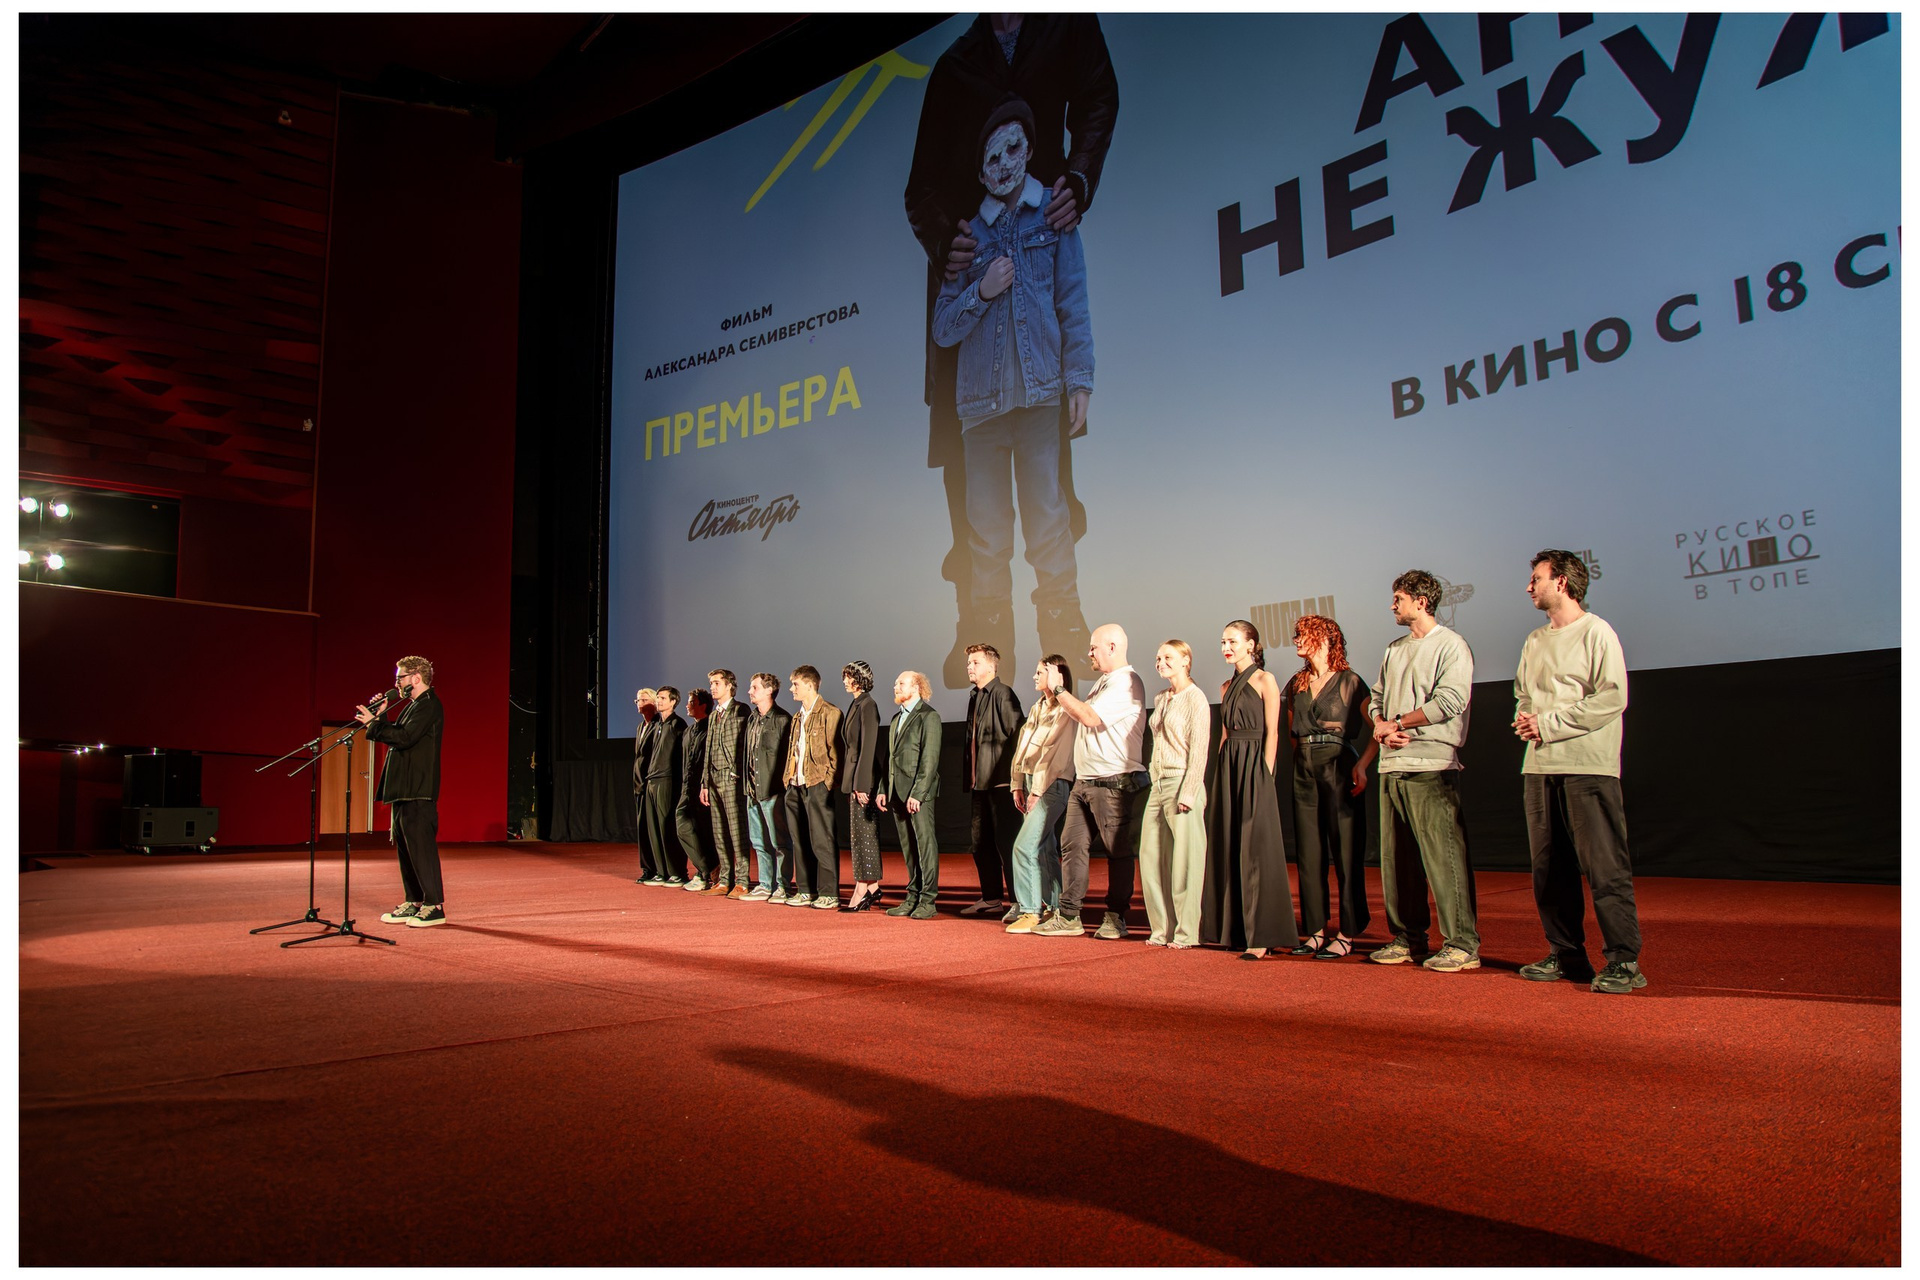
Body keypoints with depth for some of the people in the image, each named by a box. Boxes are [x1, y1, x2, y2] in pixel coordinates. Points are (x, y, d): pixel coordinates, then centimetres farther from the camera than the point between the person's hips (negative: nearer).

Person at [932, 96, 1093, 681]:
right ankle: (992, 639, 4)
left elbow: (1073, 304, 6)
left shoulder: (1054, 215, 13)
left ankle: (1060, 629, -4)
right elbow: (943, 329, 13)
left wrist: (1080, 379, -3)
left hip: (1041, 393, -2)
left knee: (1048, 517, -9)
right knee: (986, 530, 0)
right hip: (980, 400, 2)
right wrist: (982, 290, -4)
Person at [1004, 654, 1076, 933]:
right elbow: (1022, 745, 15)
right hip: (1031, 783, 9)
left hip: (1052, 785, -9)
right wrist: (1018, 785, 8)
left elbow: (1056, 755, -15)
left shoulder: (1065, 712, -10)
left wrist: (1038, 791, -16)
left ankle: (1030, 911, -8)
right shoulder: (1037, 708, 17)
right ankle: (1055, 907, 20)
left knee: (1024, 846, -15)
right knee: (1044, 849, 11)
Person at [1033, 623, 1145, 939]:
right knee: (1072, 845, 4)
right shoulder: (1102, 683, 20)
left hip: (1115, 783, -9)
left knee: (1118, 851, 2)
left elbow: (1090, 717, -20)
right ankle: (1068, 916, 7)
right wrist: (1058, 694, 13)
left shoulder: (1127, 682, -11)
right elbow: (1085, 719, 23)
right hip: (1084, 781, 9)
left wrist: (1058, 689, -11)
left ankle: (1116, 918, 11)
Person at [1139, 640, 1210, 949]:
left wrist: (1187, 793, -17)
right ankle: (1163, 929, 14)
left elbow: (1199, 749, -12)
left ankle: (1187, 932, 5)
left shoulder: (1194, 698, -7)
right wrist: (1153, 779, 13)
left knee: (1184, 860, -3)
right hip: (1158, 784, 8)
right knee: (1151, 857, 6)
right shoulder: (1160, 700, 17)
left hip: (1182, 782, -8)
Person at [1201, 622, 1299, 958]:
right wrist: (1220, 776, 11)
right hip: (1229, 766, 7)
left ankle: (1261, 936, -2)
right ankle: (1235, 930, 13)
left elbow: (1272, 732, -8)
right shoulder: (1227, 687, 17)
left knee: (1255, 850, -6)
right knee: (1228, 848, 6)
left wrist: (1265, 776, -15)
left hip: (1254, 766, -7)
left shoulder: (1264, 680, -3)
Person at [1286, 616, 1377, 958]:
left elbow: (1378, 729, -8)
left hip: (1338, 767, -6)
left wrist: (1362, 765, -17)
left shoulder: (1349, 681, -3)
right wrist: (1301, 756, 10)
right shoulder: (1296, 684, 14)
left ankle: (1348, 934, 4)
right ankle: (1315, 931, 14)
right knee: (1309, 852, 7)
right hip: (1304, 771, 6)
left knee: (1346, 852, -2)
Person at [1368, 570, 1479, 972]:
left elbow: (1450, 701, -14)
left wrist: (1396, 723, -9)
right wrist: (1380, 726, -2)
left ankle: (1462, 943, -3)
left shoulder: (1451, 645, -3)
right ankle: (1408, 939, 17)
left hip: (1432, 766, -8)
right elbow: (1378, 698, 20)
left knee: (1444, 855, -9)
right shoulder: (1394, 650, 21)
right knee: (1395, 857, 9)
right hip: (1392, 765, 8)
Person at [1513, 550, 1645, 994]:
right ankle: (1567, 956, 17)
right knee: (1548, 866, 8)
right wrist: (1524, 717, 2)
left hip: (1588, 766, -7)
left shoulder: (1596, 632, -4)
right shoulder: (1535, 641, 18)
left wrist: (1549, 722, -13)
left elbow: (1612, 698, -13)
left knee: (1604, 866, -8)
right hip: (1539, 765, 7)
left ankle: (1623, 961, -2)